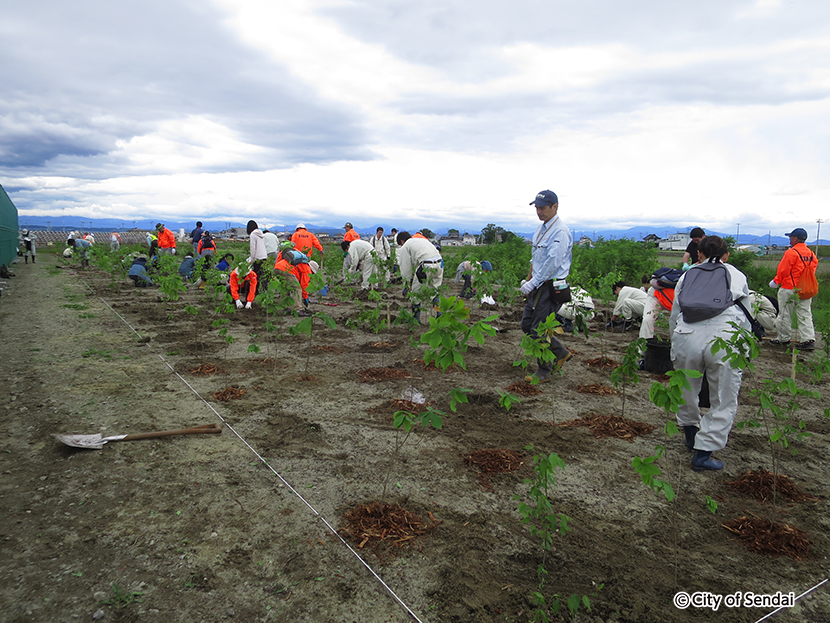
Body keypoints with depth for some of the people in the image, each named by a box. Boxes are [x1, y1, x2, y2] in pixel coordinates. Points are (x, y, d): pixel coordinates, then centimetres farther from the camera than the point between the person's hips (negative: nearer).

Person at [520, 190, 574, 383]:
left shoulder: (560, 231, -17)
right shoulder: (540, 228, 13)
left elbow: (552, 263, -22)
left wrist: (532, 283, -18)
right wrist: (529, 280, 17)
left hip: (552, 287, -9)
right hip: (539, 286, 9)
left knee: (539, 330, -4)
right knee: (527, 324, 13)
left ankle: (544, 373, 13)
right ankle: (560, 353, 28)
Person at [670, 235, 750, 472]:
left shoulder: (687, 275, 19)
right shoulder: (737, 276, 17)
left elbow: (673, 316, 19)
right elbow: (745, 320, 18)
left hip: (686, 339, 2)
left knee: (686, 393, 24)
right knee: (724, 403, 12)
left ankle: (690, 434, 44)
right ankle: (703, 454, 12)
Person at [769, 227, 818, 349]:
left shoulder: (791, 252, -15)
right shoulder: (811, 254, 8)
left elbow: (783, 270, -12)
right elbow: (813, 268, 13)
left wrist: (776, 282, 3)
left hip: (789, 289, -6)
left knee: (786, 314, 4)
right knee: (805, 314, 6)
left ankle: (783, 338, 12)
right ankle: (809, 339, 0)